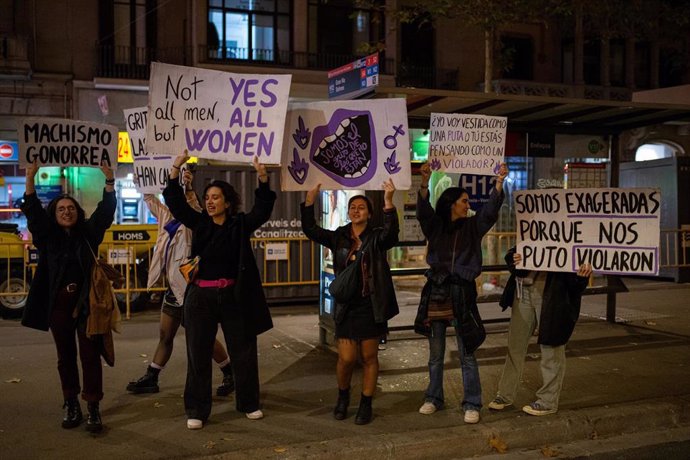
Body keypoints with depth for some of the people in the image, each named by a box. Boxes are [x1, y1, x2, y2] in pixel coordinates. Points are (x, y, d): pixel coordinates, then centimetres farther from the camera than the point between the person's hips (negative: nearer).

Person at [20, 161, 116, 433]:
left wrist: (109, 182, -15)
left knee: (90, 355, 0)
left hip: (87, 302, -1)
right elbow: (32, 211, -4)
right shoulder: (48, 236, 5)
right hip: (58, 304, 1)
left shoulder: (89, 233, 4)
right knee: (66, 356, 11)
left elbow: (106, 211, -5)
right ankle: (71, 404, 23)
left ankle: (93, 408, 3)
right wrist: (30, 180, -14)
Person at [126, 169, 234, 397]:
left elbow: (196, 208, -32)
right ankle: (150, 379, 26)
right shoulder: (168, 218, 9)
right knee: (165, 337, 17)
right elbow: (151, 200, 19)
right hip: (173, 289, 8)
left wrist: (188, 188, -44)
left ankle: (230, 374, 15)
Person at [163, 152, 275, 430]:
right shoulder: (199, 223, 6)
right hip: (201, 297, 1)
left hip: (233, 297, -1)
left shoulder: (240, 225, 1)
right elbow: (175, 201, 0)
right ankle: (197, 411, 15)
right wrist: (176, 170, -11)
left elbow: (263, 209, -11)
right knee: (198, 355, 5)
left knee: (244, 352, 9)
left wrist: (263, 179, -25)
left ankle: (249, 404, 26)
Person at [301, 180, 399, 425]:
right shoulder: (339, 237, 5)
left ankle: (366, 405, 21)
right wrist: (310, 200, -17)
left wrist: (388, 202, -38)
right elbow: (310, 230, -6)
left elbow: (391, 232, -25)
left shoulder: (377, 238, -3)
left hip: (371, 306, -1)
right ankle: (343, 396, 27)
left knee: (369, 358, 7)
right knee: (346, 358, -1)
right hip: (346, 307, 1)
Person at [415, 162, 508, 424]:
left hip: (462, 294, -1)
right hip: (436, 292, 1)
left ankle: (472, 404, 9)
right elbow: (423, 210, -14)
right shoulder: (435, 227, 3)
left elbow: (490, 210, -9)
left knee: (467, 353, 1)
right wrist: (425, 182, -31)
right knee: (435, 353, 12)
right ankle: (433, 398, 25)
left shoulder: (472, 226, 4)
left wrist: (499, 182, -24)